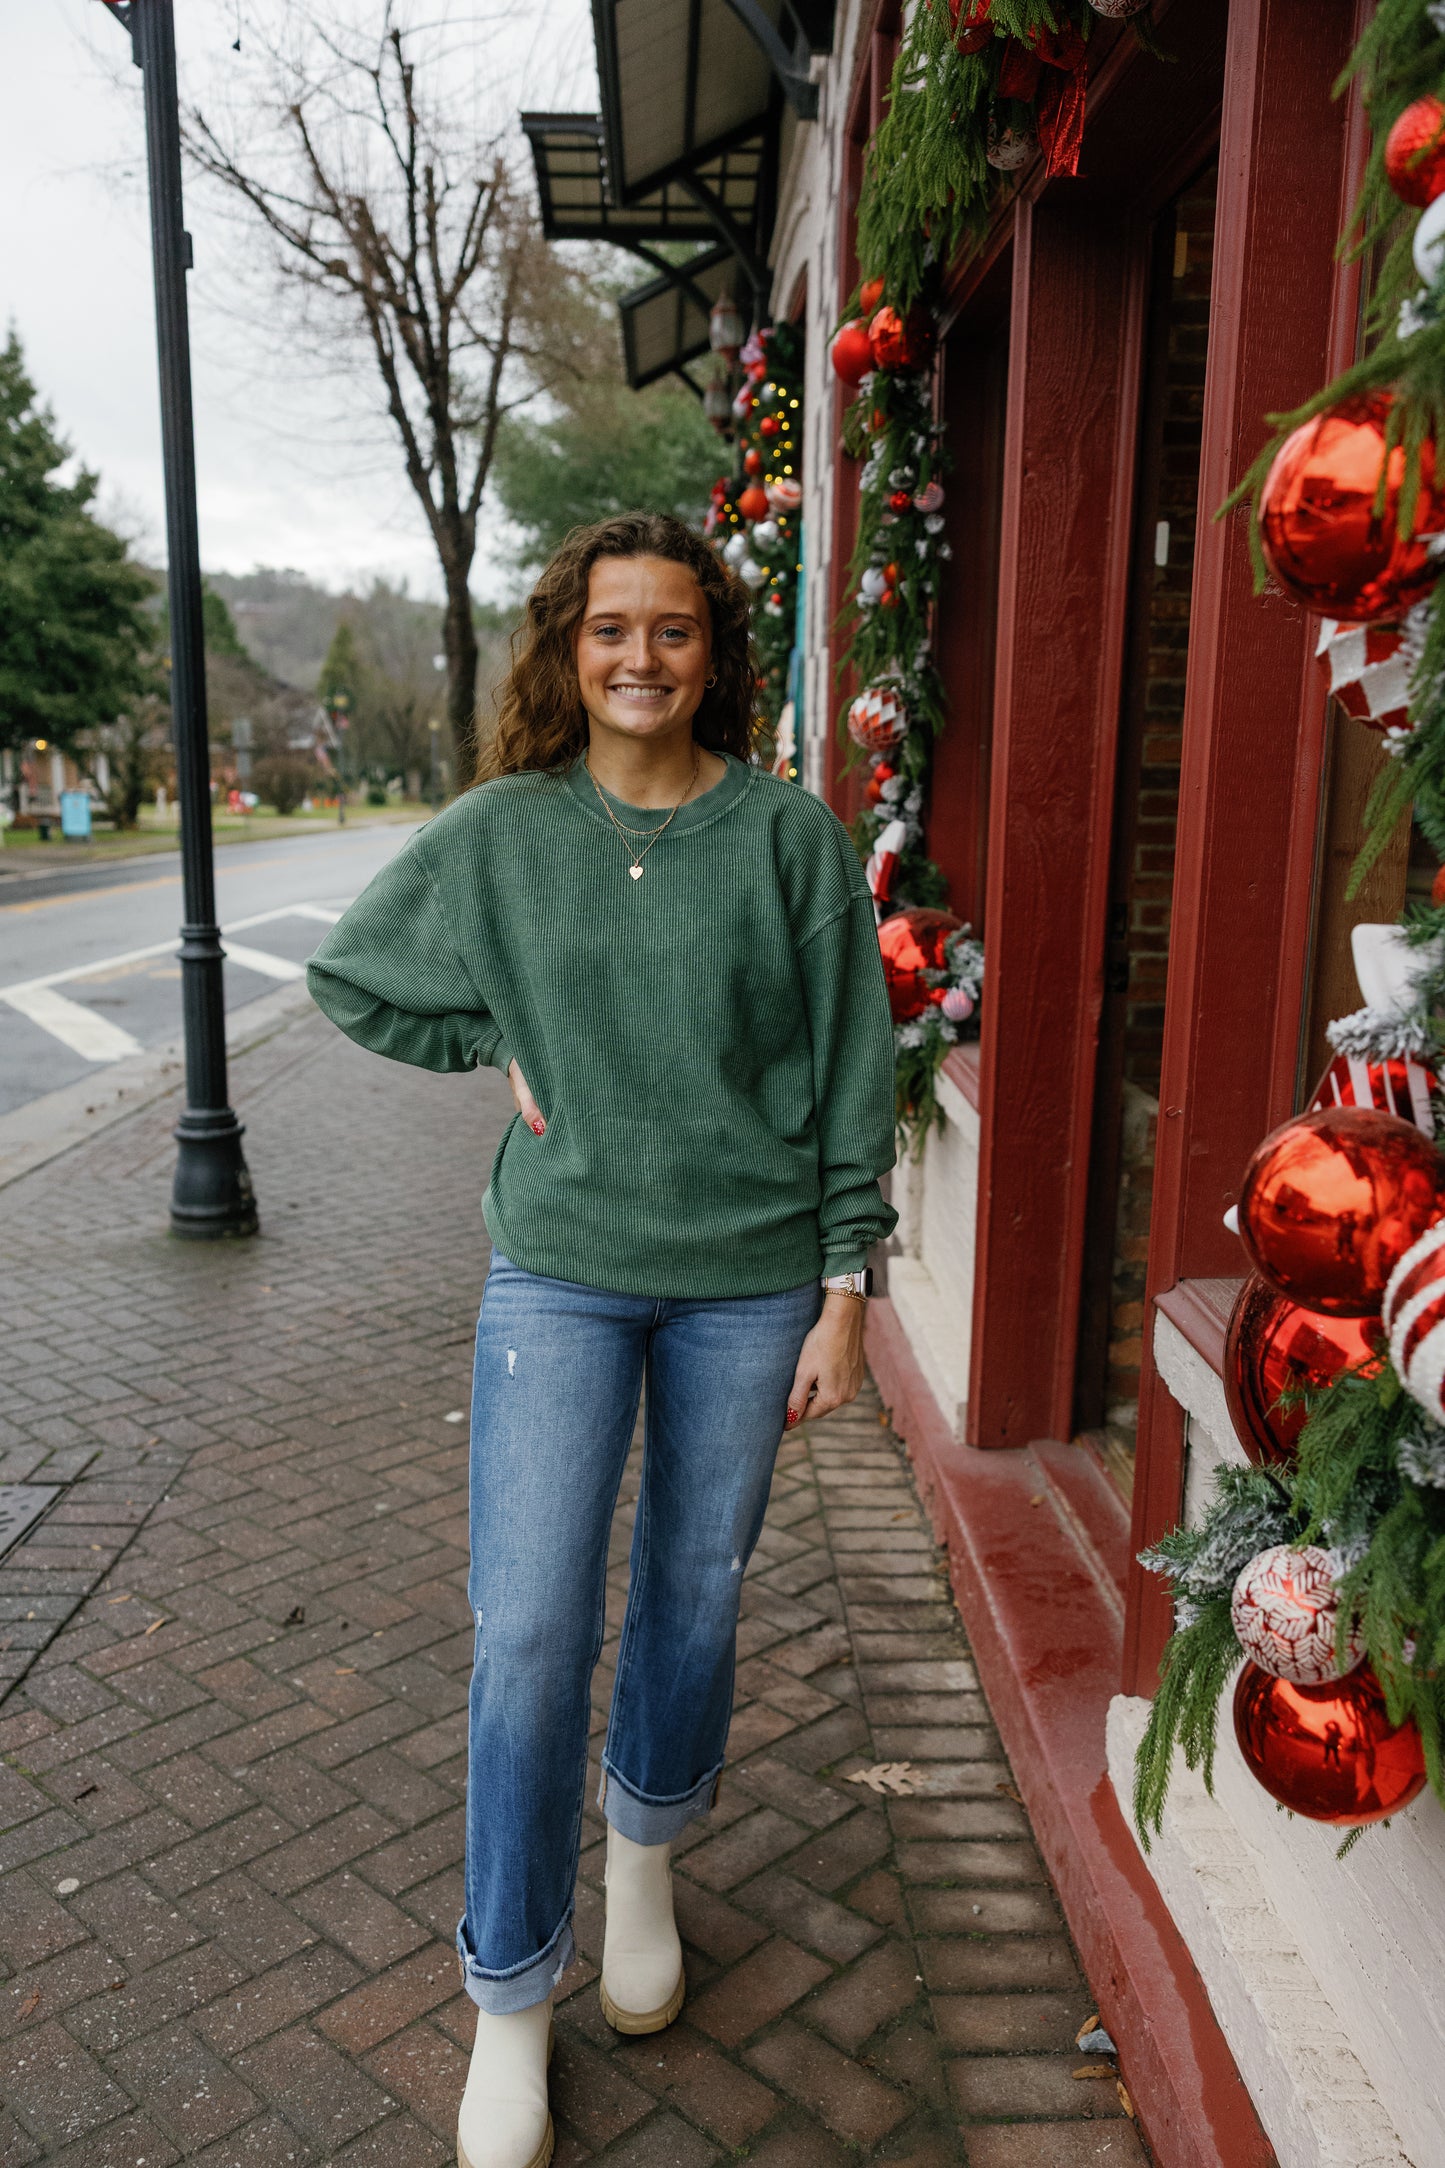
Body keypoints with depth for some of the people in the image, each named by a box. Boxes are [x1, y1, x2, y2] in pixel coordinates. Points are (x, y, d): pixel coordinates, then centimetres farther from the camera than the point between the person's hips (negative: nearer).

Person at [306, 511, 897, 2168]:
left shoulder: (791, 834, -4)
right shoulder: (499, 834, -1)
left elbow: (850, 1071, -1)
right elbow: (350, 980, 13)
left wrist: (844, 1289, -3)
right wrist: (504, 1046, 0)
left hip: (750, 1280, 1)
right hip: (559, 1270, 0)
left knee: (696, 1597, 15)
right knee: (529, 1628, -1)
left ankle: (646, 1855, 45)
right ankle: (509, 2000, 21)